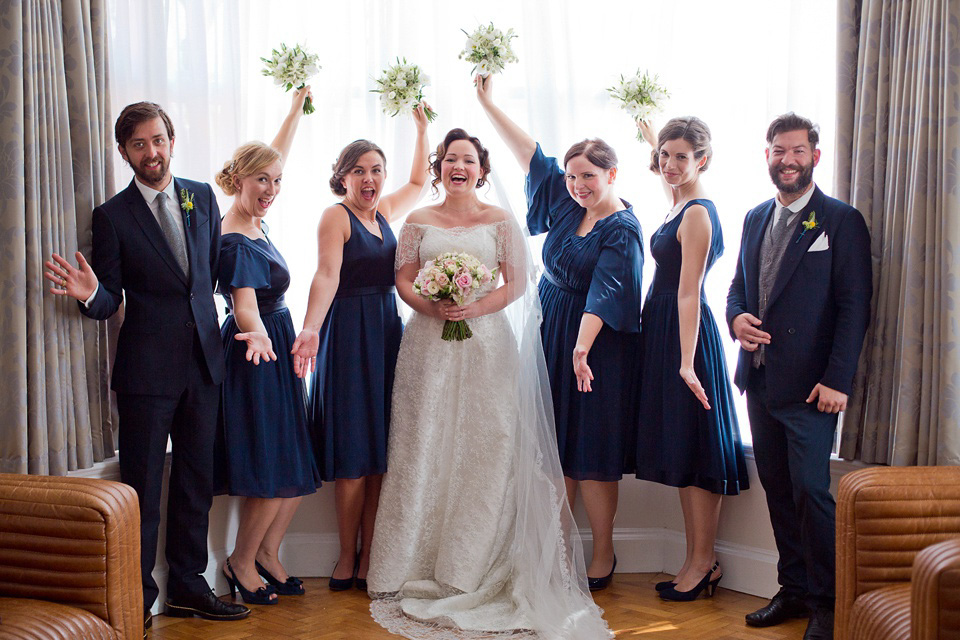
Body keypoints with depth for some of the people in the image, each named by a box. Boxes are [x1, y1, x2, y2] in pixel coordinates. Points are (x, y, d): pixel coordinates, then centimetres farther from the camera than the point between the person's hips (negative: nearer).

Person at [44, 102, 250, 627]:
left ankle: (187, 586, 27)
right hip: (148, 367, -4)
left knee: (196, 480, 13)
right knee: (143, 486, 3)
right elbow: (109, 303, -4)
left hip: (203, 361, 4)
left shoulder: (203, 197, 7)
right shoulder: (112, 216, -5)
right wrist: (90, 294, -26)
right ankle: (137, 599, 15)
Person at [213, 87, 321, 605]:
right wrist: (258, 337, -51)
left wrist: (298, 105, 26)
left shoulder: (253, 223, 5)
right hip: (259, 357, -9)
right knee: (273, 471, -4)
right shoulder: (235, 243, -19)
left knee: (297, 467, 10)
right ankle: (241, 561, 14)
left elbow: (277, 154, 19)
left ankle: (268, 553, 23)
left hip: (278, 353, 9)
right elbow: (244, 306, -30)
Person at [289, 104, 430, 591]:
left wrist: (422, 130, 26)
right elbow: (326, 275, -20)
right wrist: (310, 328, -34)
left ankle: (368, 555, 13)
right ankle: (347, 554, 11)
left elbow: (418, 182, 33)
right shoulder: (335, 216, -6)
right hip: (348, 333, -6)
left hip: (387, 332, 6)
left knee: (381, 450, 5)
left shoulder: (384, 210, 13)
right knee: (354, 451, -2)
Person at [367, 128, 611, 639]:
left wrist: (477, 308, -14)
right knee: (425, 445, -1)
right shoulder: (418, 222, 11)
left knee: (487, 445, -3)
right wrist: (432, 307, -12)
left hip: (487, 342, -1)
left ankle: (478, 568, 5)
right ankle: (420, 565, 7)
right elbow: (403, 280, 7)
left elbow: (517, 283, 2)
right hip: (430, 345, 1)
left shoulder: (500, 221, 7)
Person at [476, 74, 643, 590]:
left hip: (595, 344, -7)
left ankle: (603, 554, 13)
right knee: (556, 445, 9)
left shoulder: (621, 229, -13)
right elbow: (529, 154, 10)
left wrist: (582, 348, -37)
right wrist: (488, 103, 11)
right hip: (552, 335, 7)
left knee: (592, 451, 0)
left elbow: (604, 291, -25)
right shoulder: (566, 204, 6)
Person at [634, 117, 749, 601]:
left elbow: (688, 293, -22)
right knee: (681, 450, 12)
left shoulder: (697, 214, -15)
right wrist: (651, 140, 51)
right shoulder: (682, 205, 12)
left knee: (693, 449, -3)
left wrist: (686, 362, -25)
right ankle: (696, 560, 19)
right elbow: (670, 181, 40)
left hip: (684, 335, -10)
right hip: (663, 333, 10)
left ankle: (703, 562, 7)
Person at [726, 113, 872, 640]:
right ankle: (794, 588, 24)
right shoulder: (755, 219, 13)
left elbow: (855, 307, -9)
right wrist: (736, 318, -3)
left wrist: (837, 380, -16)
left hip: (809, 384, -6)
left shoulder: (841, 221, -6)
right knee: (777, 488, 12)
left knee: (811, 489, -8)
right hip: (759, 379, 6)